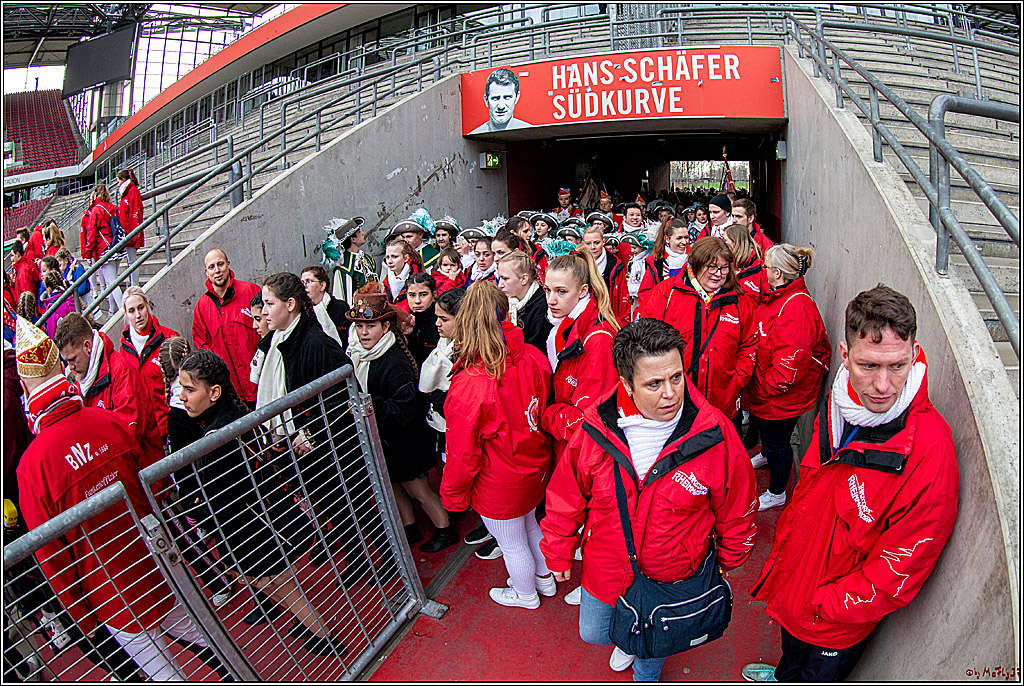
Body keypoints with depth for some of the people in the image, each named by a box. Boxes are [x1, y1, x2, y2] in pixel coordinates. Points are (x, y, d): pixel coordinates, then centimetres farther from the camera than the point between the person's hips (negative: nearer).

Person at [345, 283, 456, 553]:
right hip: (376, 438, 8)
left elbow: (405, 412, -30)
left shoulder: (396, 362, -27)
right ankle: (410, 529, 44)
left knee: (418, 489, 10)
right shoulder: (355, 354, -2)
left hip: (402, 441, -8)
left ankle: (445, 531, 32)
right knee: (391, 485, 22)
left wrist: (372, 404, -39)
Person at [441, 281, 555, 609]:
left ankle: (525, 594, 48)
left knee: (512, 544, 21)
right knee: (529, 524, 32)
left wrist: (452, 494, -3)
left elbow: (463, 455, -22)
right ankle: (544, 577, 56)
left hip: (500, 488, -6)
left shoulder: (468, 388, -33)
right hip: (535, 471, 6)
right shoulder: (533, 359, -17)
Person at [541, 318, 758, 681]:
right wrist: (558, 552, 5)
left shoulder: (714, 433, -27)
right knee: (593, 633, 25)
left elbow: (736, 511, -8)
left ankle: (645, 675, 63)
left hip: (673, 579, -1)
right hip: (606, 569, 1)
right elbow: (566, 497, -5)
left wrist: (728, 558, 7)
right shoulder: (595, 429, -23)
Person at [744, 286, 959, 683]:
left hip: (838, 622, -5)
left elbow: (896, 576, -25)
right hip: (793, 582, 5)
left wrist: (819, 605, -18)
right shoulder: (838, 405, -13)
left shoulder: (930, 448, -33)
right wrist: (780, 554, 7)